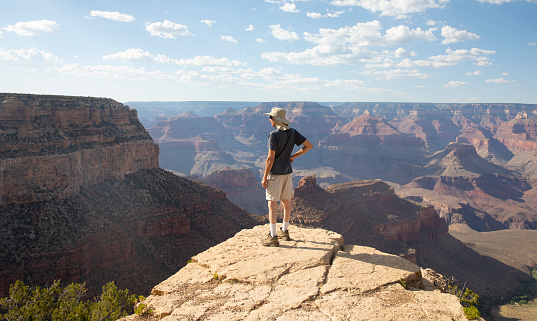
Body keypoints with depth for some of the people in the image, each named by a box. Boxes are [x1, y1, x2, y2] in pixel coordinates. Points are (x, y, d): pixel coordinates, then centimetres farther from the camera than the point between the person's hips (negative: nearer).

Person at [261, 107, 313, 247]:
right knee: (286, 203, 17)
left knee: (272, 205, -2)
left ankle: (273, 237, -2)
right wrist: (293, 156, 10)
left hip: (275, 174, -7)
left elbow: (271, 158, -18)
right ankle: (284, 231, 31)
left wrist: (264, 177, -12)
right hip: (287, 172, 7)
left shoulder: (274, 135, -16)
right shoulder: (292, 132, 4)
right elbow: (309, 145, 5)